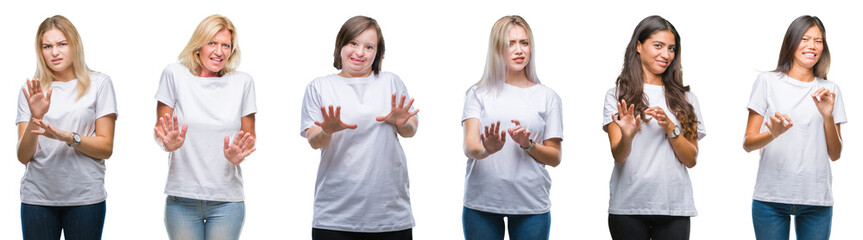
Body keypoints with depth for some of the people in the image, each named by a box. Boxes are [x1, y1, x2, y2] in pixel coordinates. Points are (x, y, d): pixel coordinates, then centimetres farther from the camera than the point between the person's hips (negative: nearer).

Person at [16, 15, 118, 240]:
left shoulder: (99, 84, 3)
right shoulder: (31, 90, 8)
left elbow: (106, 148, -1)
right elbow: (23, 156, 3)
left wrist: (66, 136, -16)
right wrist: (35, 118, -14)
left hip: (85, 196, -1)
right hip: (37, 196, 1)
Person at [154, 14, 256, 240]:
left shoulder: (242, 82, 5)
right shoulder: (175, 74, 1)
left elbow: (249, 136, 11)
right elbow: (160, 129, 6)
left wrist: (238, 156, -11)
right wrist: (168, 143, -17)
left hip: (227, 200, 1)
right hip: (182, 198, -1)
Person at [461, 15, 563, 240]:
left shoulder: (547, 97, 8)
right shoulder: (479, 94, 6)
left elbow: (555, 158, 9)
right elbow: (469, 147, -6)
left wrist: (528, 145, -10)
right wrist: (486, 149, -28)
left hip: (532, 205, 1)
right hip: (481, 204, -1)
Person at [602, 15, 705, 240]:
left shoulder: (684, 98, 12)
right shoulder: (617, 95, 4)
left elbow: (691, 160, 6)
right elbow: (618, 156, -5)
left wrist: (670, 128, -10)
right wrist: (627, 138, -26)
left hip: (674, 207, 2)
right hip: (628, 207, -2)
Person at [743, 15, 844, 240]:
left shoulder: (829, 90, 12)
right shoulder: (767, 82, 4)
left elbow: (835, 154, 10)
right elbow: (748, 144, 0)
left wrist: (828, 117, -6)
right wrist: (773, 134, -20)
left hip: (816, 199, 2)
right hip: (771, 197, -2)